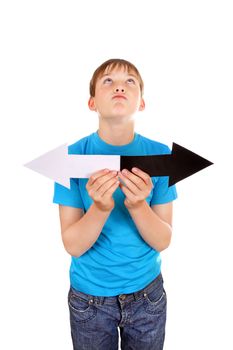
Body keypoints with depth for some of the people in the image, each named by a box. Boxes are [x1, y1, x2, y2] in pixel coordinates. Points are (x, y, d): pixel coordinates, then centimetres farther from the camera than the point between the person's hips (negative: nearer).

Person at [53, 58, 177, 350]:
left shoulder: (160, 155, -12)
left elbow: (163, 241, -12)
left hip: (147, 292, 1)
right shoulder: (72, 156, -15)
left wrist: (138, 205, -31)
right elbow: (73, 246, -14)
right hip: (89, 296, -1)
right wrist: (101, 207, -33)